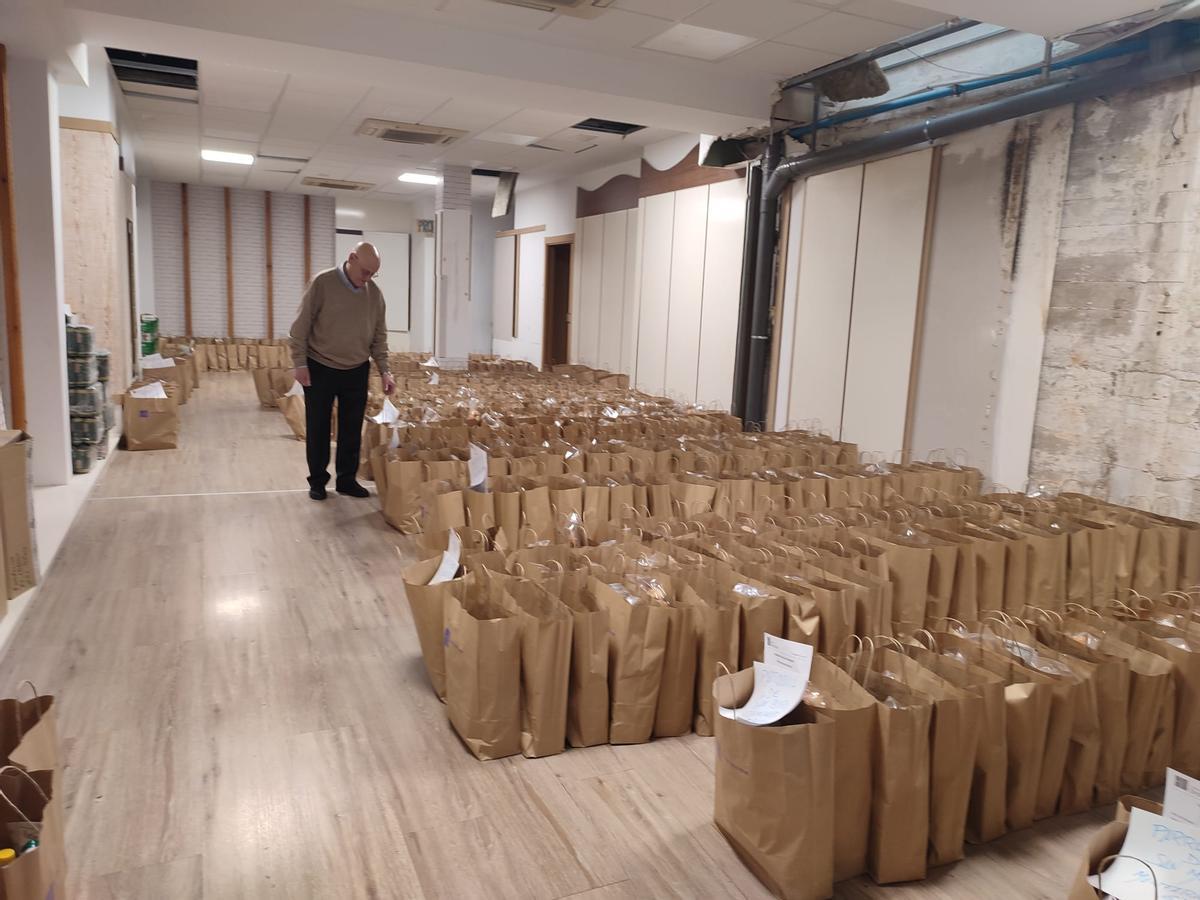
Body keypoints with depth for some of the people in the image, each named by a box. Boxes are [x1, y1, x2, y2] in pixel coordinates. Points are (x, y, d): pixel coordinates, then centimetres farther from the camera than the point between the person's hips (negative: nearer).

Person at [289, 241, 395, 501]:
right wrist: (300, 363, -12)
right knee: (318, 428, 7)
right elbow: (301, 326, -9)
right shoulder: (323, 283, -12)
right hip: (320, 369, -3)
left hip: (356, 371, 3)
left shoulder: (374, 292, 0)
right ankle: (317, 481, 20)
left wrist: (384, 370, 1)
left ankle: (347, 479, 21)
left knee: (351, 430, 8)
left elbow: (379, 335, 7)